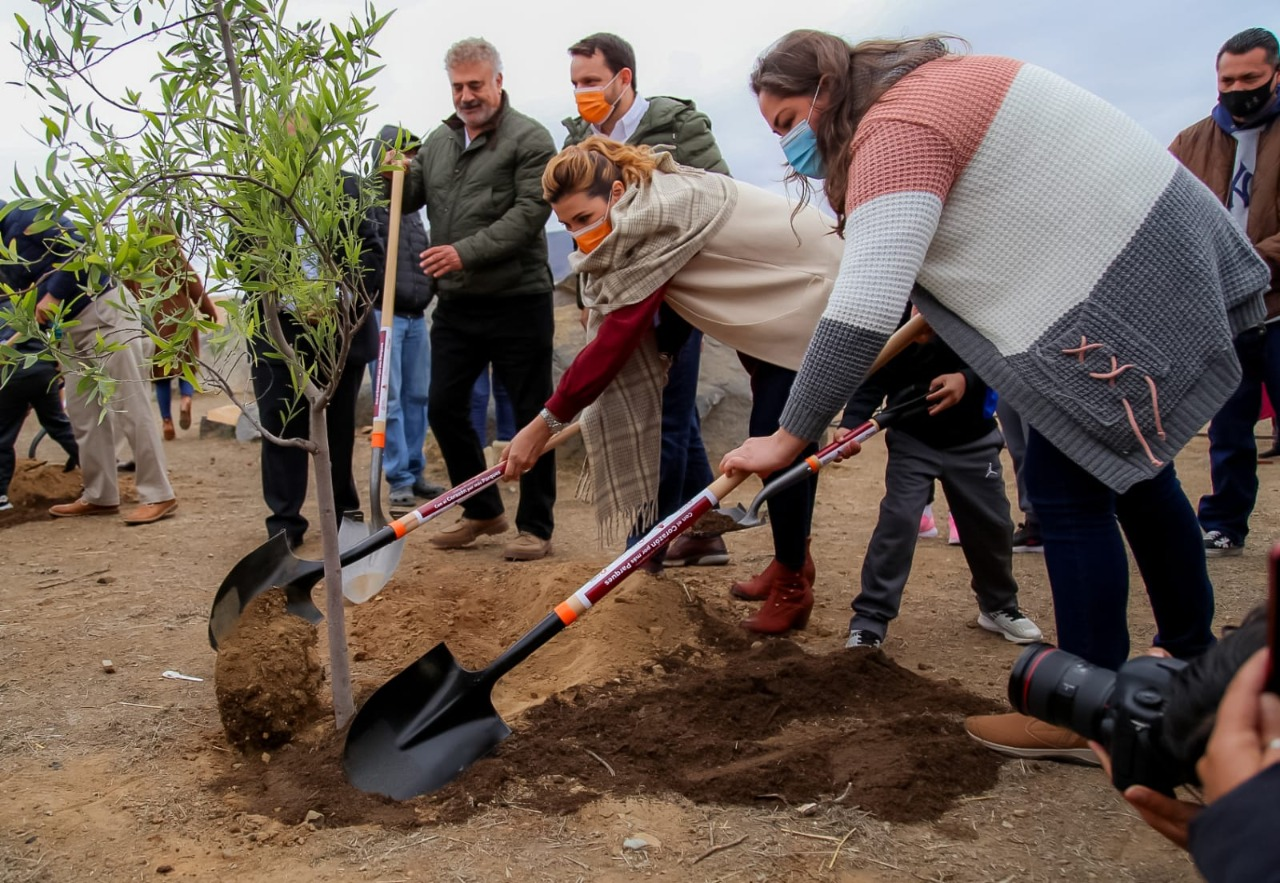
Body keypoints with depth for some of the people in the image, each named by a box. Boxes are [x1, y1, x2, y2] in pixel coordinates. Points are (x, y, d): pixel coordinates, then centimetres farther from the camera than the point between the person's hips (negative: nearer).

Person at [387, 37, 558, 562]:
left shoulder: (529, 139, -5)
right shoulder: (439, 141, 15)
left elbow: (529, 212, -16)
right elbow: (409, 199, 19)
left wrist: (467, 252, -24)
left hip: (517, 302, -6)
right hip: (455, 305, 7)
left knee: (531, 415, 1)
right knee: (444, 409, 9)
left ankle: (535, 527, 12)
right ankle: (482, 510, 26)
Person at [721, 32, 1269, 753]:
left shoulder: (895, 132, -20)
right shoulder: (923, 85, 13)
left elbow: (864, 310, -30)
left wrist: (788, 439, -26)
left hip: (1119, 280, -11)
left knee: (1067, 486, -7)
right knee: (1129, 471, 20)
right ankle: (1190, 654, 36)